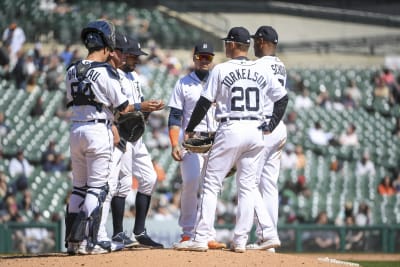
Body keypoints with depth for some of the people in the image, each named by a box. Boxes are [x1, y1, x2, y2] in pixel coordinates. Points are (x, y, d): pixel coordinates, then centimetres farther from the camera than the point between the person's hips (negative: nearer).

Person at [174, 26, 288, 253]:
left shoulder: (221, 70, -4)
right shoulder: (263, 71, 7)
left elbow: (205, 102, -3)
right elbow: (283, 97, 11)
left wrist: (190, 129, 7)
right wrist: (272, 126, 16)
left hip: (231, 130, -4)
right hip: (256, 131, 4)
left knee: (212, 184, 1)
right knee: (248, 186, 10)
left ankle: (201, 238, -4)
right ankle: (241, 240, 6)